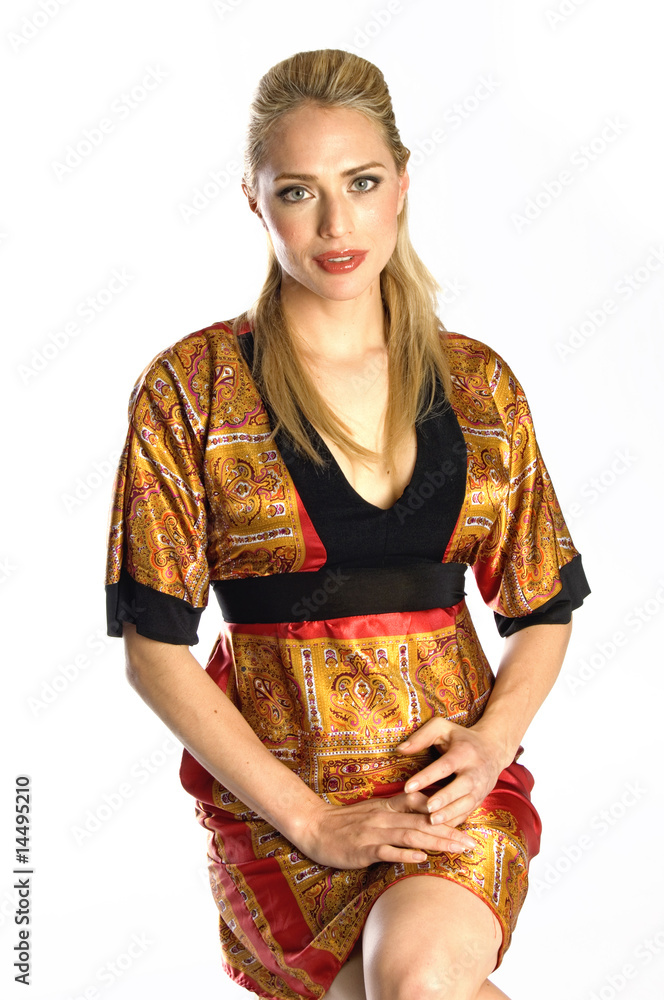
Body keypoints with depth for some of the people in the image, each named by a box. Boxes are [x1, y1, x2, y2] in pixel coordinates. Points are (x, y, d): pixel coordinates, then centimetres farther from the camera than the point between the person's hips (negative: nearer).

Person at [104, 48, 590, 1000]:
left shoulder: (479, 384, 7)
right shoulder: (192, 389, -2)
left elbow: (544, 609, 14)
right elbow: (156, 653, -4)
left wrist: (492, 739, -5)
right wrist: (310, 819, -10)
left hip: (455, 784, 2)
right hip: (276, 797, -1)